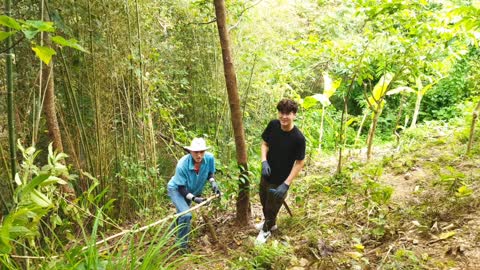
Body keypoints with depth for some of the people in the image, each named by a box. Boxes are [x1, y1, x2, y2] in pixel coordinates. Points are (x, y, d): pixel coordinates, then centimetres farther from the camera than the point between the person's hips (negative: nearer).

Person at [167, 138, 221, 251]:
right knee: (186, 215, -24)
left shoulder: (210, 158, -28)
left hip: (193, 191, 6)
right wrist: (194, 198, -39)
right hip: (176, 189, -5)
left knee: (182, 213, 28)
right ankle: (182, 245, -2)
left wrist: (213, 182, -25)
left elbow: (210, 173, -6)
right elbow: (181, 188, -29)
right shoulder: (182, 165, -39)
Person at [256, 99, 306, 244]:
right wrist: (264, 161, -17)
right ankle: (269, 222, 57)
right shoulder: (273, 125, -14)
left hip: (280, 180, -5)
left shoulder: (298, 138, -27)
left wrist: (286, 184, -22)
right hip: (266, 174, 5)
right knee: (264, 202, 27)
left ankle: (267, 230, 45)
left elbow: (299, 163, -18)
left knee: (272, 208, 15)